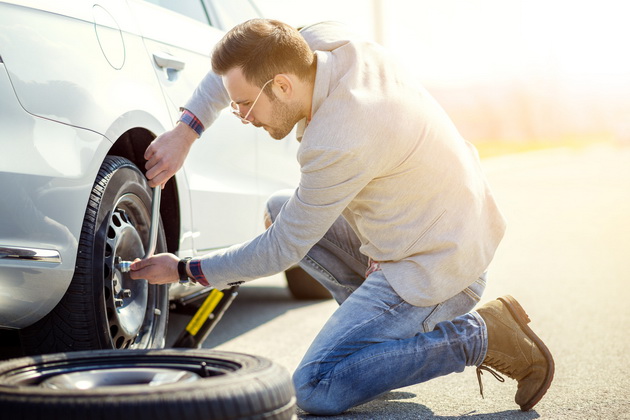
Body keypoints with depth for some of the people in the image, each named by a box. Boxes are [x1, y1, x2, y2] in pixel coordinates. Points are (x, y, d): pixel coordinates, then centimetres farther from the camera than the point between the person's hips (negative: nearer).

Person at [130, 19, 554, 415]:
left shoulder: (340, 143, -29)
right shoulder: (324, 40, -7)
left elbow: (281, 251, -17)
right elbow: (239, 63, 12)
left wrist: (186, 270, -5)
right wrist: (185, 132, 0)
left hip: (435, 269, -9)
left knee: (315, 391, -11)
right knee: (280, 210, 15)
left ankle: (480, 335, -6)